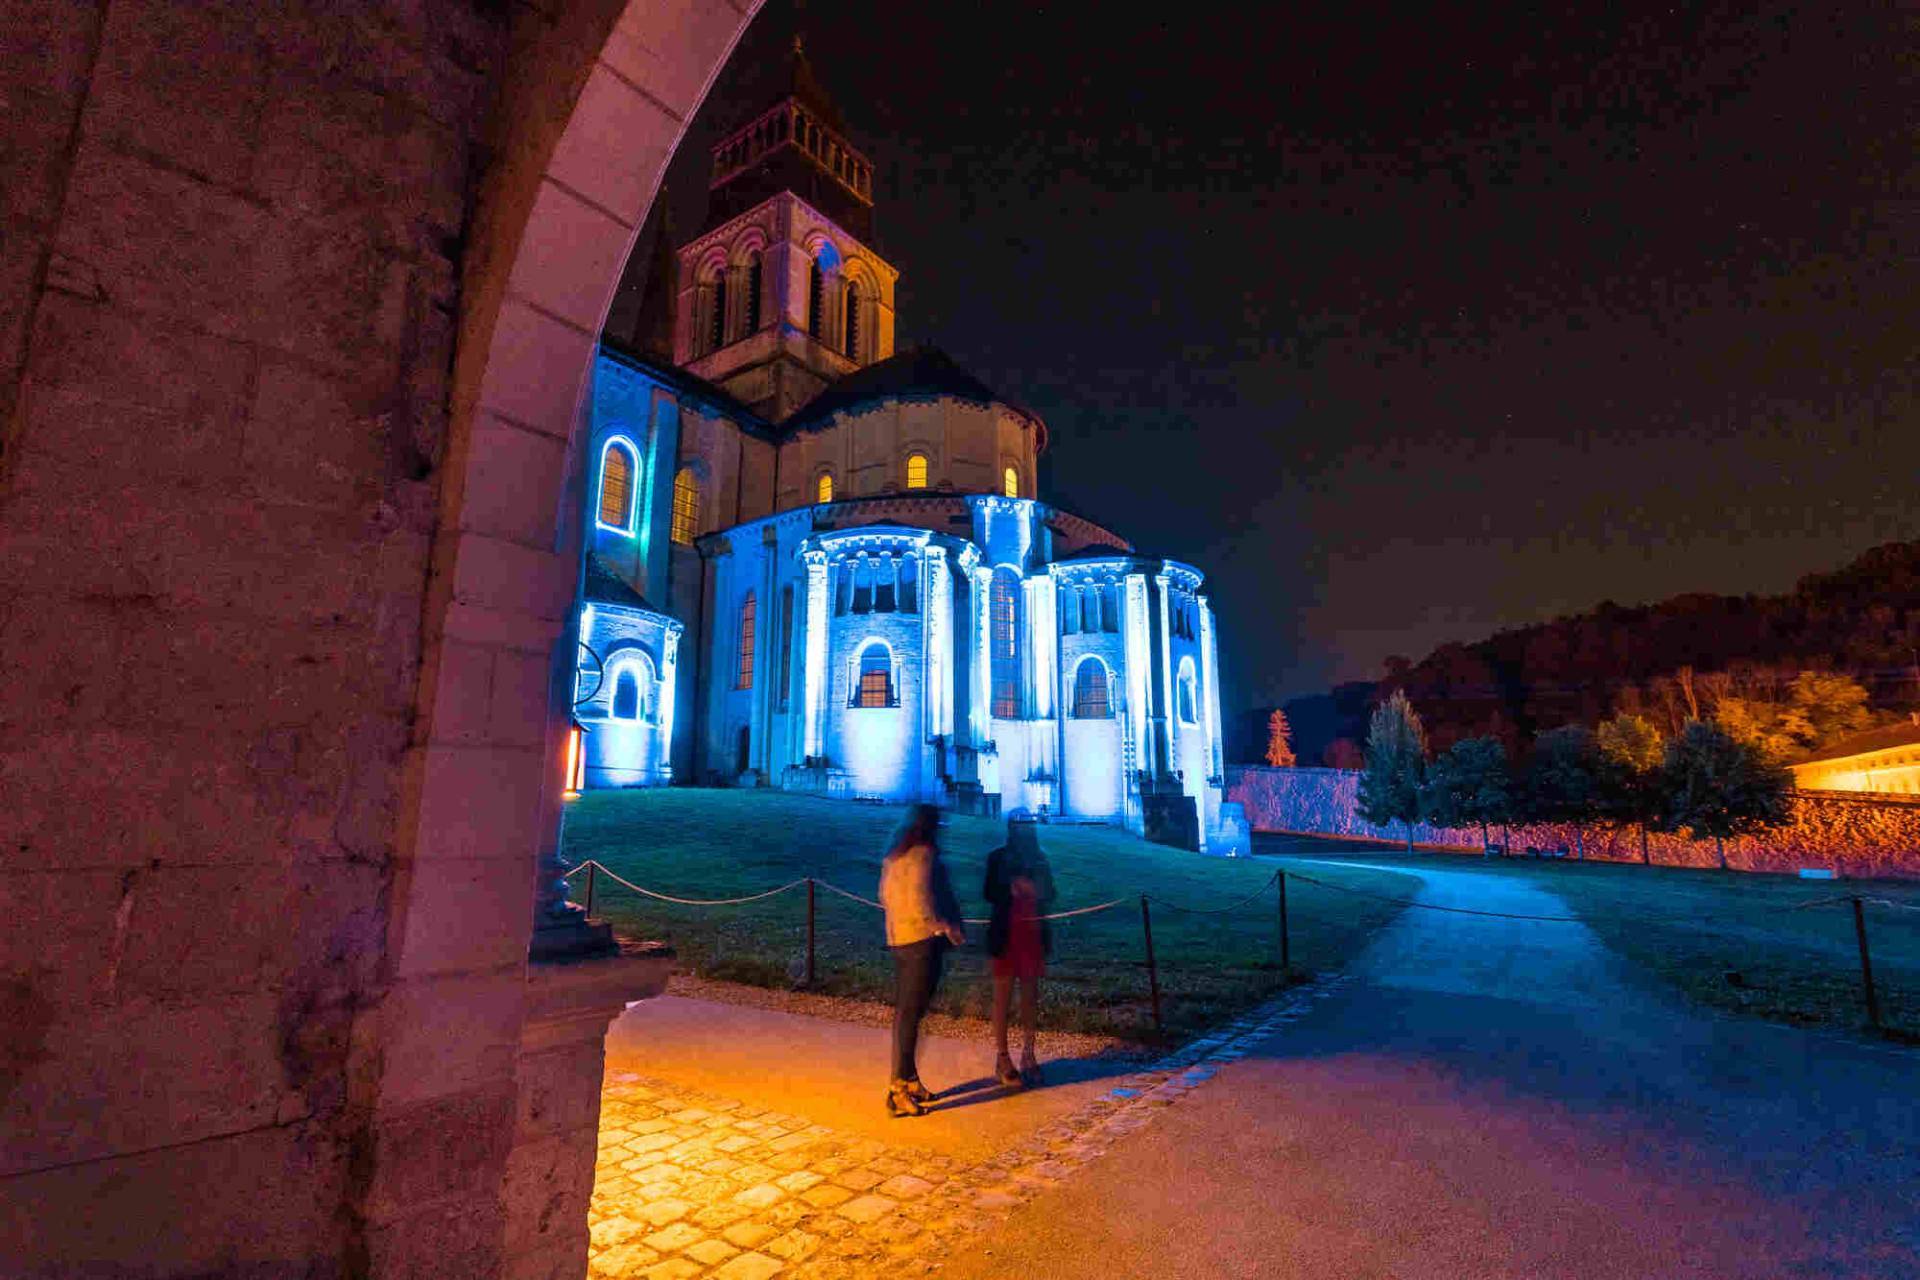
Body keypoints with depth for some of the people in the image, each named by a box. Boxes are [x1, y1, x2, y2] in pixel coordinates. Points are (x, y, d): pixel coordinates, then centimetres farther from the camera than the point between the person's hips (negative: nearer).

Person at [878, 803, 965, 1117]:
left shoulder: (893, 856, 12)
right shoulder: (923, 854, -14)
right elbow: (920, 898, -23)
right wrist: (945, 926, -16)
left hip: (898, 939, 9)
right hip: (923, 940, -9)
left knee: (904, 1012, 15)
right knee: (910, 1014, -5)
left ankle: (909, 1081, 25)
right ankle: (898, 1091, -2)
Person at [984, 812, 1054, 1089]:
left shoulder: (1039, 858, 8)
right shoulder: (998, 858, -3)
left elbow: (1049, 894, 9)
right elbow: (990, 894, -9)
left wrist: (1033, 889, -11)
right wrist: (1013, 888, -22)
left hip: (1033, 933, 4)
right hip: (1006, 934, -4)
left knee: (1030, 996, 9)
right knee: (1003, 997, 2)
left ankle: (1028, 1056, 20)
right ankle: (1002, 1060, 10)